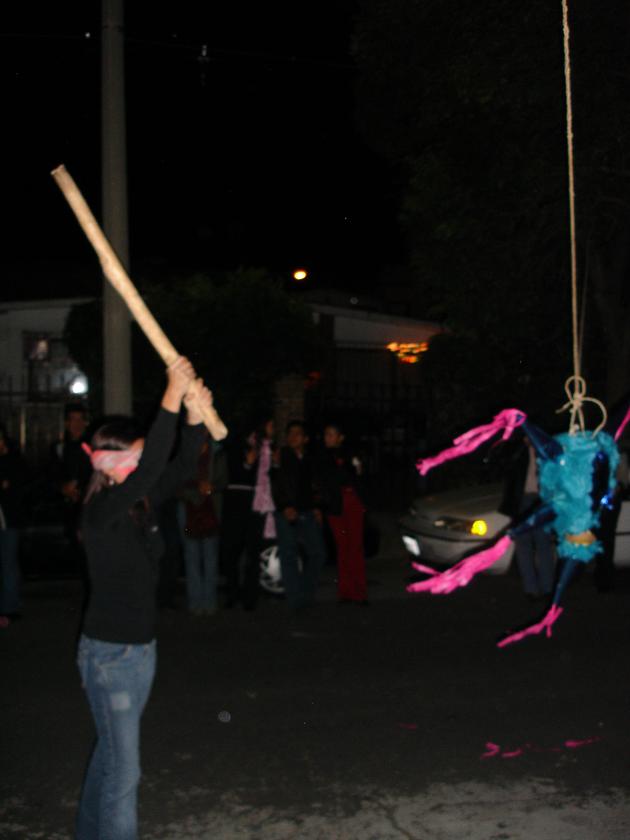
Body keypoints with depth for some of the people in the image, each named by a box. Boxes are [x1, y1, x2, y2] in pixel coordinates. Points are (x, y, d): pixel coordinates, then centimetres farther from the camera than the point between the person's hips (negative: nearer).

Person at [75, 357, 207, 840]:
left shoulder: (142, 503, 2)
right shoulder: (101, 511, -21)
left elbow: (181, 469, -3)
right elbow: (151, 469, -36)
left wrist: (196, 416, -17)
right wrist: (172, 402, -39)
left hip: (141, 646, 8)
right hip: (109, 653, -8)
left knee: (110, 755, 21)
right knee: (124, 769, -2)